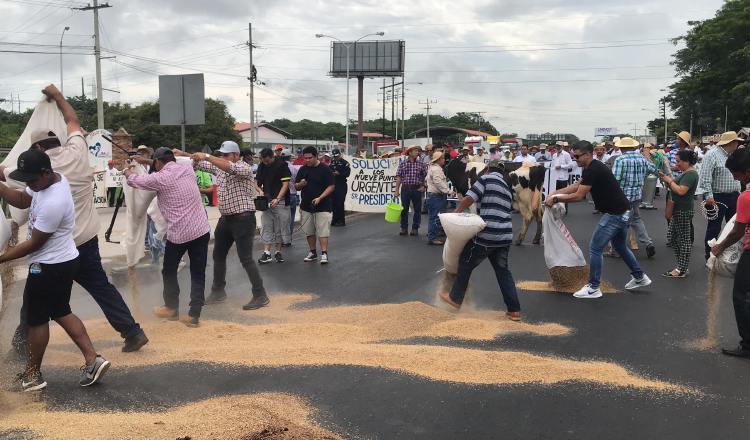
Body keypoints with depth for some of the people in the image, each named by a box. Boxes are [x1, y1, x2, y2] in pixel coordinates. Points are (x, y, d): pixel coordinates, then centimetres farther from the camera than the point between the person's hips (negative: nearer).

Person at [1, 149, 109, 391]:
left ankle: (32, 375, 22)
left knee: (36, 319, 6)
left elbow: (34, 244, -21)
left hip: (50, 267, -10)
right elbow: (22, 200, 13)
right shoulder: (54, 178, -1)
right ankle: (93, 360, 15)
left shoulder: (53, 203, -29)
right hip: (63, 262, 10)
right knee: (61, 312, 18)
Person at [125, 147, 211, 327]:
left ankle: (172, 308, 33)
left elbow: (133, 180, 9)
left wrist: (127, 171, 33)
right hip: (201, 229, 4)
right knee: (198, 274, 7)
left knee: (169, 271, 19)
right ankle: (194, 315, 6)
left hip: (178, 233, -4)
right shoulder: (187, 167, 6)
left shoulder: (159, 178, -6)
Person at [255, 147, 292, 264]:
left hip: (280, 201, -4)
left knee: (280, 227, 3)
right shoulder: (261, 166, 7)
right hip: (266, 201, 5)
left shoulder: (282, 166, -9)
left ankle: (278, 252, 13)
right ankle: (266, 253, 2)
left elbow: (285, 184, -12)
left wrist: (277, 199, -21)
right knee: (266, 227, 1)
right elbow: (257, 182, 12)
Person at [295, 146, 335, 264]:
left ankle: (324, 254, -5)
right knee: (309, 231, 11)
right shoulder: (303, 169, 9)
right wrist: (301, 184, -11)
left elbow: (331, 186, -9)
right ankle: (313, 253, 23)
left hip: (322, 206, -5)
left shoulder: (325, 169, -6)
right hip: (306, 206, 5)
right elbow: (296, 187, 13)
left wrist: (320, 198, -19)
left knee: (323, 231, -8)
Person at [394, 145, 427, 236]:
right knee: (404, 209, 5)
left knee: (417, 209, 4)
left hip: (417, 189, 0)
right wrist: (396, 190, -3)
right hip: (405, 188, 0)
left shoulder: (421, 165, 4)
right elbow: (399, 177, 1)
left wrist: (423, 186, -3)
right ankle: (404, 228, 15)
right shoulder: (402, 164, 2)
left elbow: (426, 176, 8)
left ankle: (415, 228, 15)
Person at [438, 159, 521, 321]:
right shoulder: (507, 187, 21)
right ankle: (514, 310, 12)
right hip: (505, 235, 7)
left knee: (466, 263, 11)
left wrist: (456, 211, 7)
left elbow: (469, 199, -10)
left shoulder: (487, 179, -2)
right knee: (503, 270, 15)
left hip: (487, 234, -7)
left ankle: (455, 298, 23)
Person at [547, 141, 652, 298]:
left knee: (595, 248, -3)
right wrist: (554, 193, 7)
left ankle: (593, 288, 5)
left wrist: (556, 199, -14)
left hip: (615, 214, -11)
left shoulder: (593, 170, -20)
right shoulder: (593, 168, 12)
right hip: (622, 212, 11)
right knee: (620, 247, 25)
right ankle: (640, 278, 38)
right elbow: (575, 186, 16)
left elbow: (578, 196, -21)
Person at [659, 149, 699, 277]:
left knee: (684, 239, -4)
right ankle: (681, 266, 22)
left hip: (683, 211, -11)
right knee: (674, 237, 15)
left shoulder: (690, 174, -16)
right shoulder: (685, 172, 15)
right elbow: (676, 187, 15)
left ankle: (681, 270, 1)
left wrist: (670, 181, -14)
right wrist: (666, 178, 2)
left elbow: (681, 191, -27)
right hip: (678, 210, 11)